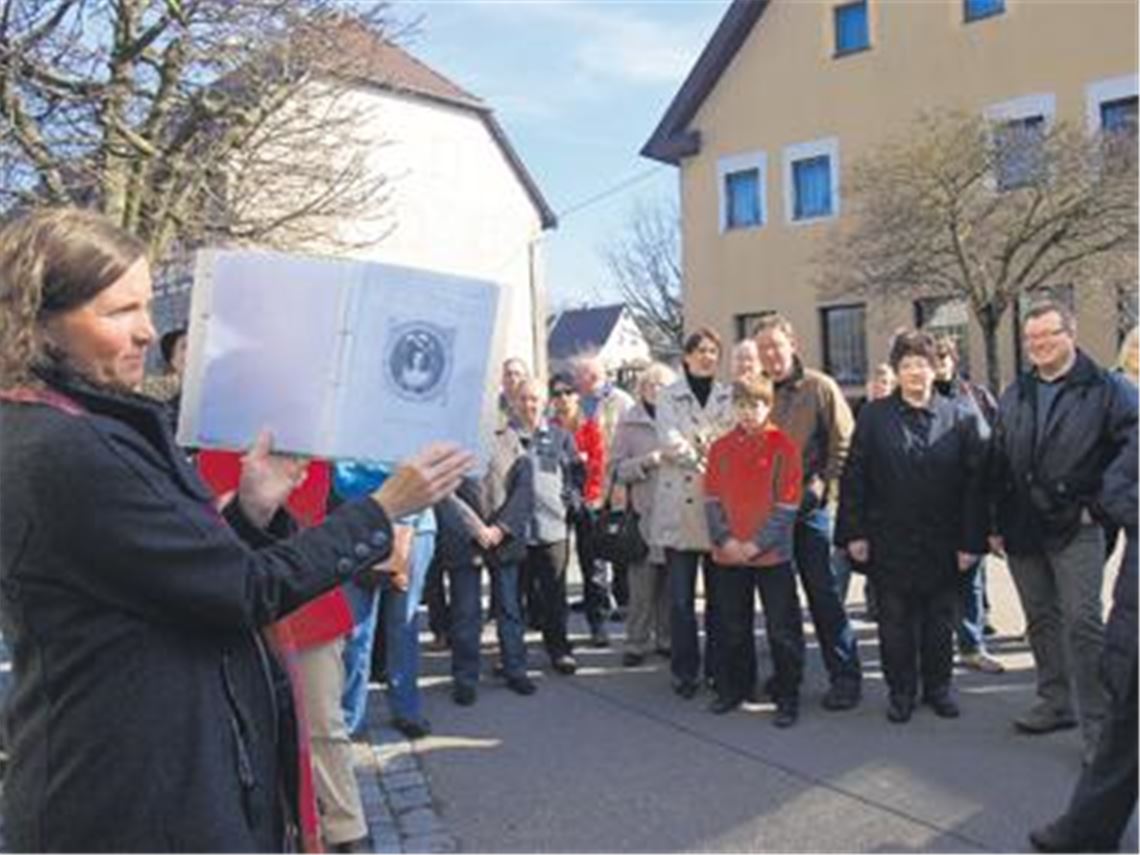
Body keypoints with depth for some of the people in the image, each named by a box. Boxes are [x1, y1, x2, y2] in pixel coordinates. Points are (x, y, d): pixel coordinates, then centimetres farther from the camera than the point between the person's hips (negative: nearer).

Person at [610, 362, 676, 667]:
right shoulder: (628, 423, 7)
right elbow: (618, 469, 2)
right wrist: (647, 461, -12)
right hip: (644, 512, -1)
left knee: (672, 582, 6)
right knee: (642, 583, 0)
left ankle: (667, 638, 21)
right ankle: (637, 642, 13)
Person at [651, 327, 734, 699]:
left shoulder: (730, 397, 13)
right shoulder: (668, 396, 7)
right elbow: (671, 442, -7)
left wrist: (700, 449, -12)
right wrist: (711, 456, -9)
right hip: (679, 505, -2)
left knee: (720, 594, 7)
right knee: (681, 596, 1)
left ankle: (718, 668, 20)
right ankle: (685, 671, 12)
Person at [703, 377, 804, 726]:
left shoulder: (783, 446, -5)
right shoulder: (721, 447, 6)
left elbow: (787, 505, -8)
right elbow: (712, 499, 5)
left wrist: (757, 544, -13)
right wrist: (724, 539, -8)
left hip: (772, 554, -3)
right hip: (728, 555, 4)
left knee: (782, 628, 3)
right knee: (732, 627, 15)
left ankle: (787, 696, 15)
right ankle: (733, 688, 30)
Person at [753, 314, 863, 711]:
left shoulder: (820, 387, -3)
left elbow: (845, 444, -5)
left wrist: (821, 489, -11)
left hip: (810, 507, -4)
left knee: (824, 593, -1)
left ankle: (845, 675, 10)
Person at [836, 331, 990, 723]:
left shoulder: (961, 418, -1)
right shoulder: (873, 416, -1)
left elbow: (976, 482, -3)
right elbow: (854, 478, -2)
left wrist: (971, 541, -7)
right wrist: (854, 533, -7)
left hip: (942, 544, 0)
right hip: (889, 543, 0)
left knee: (939, 621, 14)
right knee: (894, 622, 10)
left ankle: (938, 687, 31)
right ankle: (901, 691, 25)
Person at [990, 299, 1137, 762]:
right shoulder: (1015, 395, 13)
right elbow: (998, 463, 13)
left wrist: (1098, 503, -9)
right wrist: (997, 523, 10)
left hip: (1075, 528, -5)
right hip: (1023, 529, 5)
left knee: (1083, 623, -7)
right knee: (1042, 621, 14)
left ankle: (1097, 724, 2)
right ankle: (1056, 702, 28)